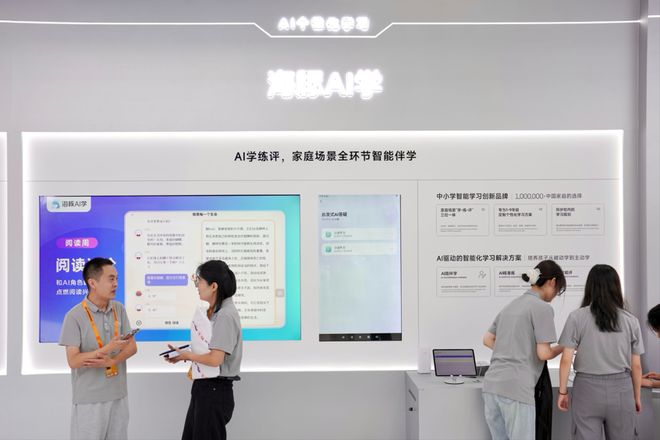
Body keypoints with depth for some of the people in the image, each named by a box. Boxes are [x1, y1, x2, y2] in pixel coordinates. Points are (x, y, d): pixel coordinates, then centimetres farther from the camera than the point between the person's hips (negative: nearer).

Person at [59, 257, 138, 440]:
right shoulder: (75, 316, -12)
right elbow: (73, 361, -15)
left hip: (118, 395, 5)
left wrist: (110, 361, -14)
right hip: (89, 399, -5)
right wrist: (108, 348, -23)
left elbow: (132, 347, 3)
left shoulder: (119, 309, 3)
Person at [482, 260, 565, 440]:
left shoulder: (512, 305, 19)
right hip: (516, 389, -8)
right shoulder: (542, 308, -5)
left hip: (492, 384, 8)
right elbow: (543, 353, -9)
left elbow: (487, 340, 23)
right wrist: (562, 348, 9)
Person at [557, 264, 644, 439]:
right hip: (621, 389, 2)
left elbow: (566, 360, -6)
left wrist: (563, 391, 5)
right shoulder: (631, 321, 2)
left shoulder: (577, 317, -4)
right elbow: (636, 366, 6)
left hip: (587, 388, -1)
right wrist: (637, 396, 19)